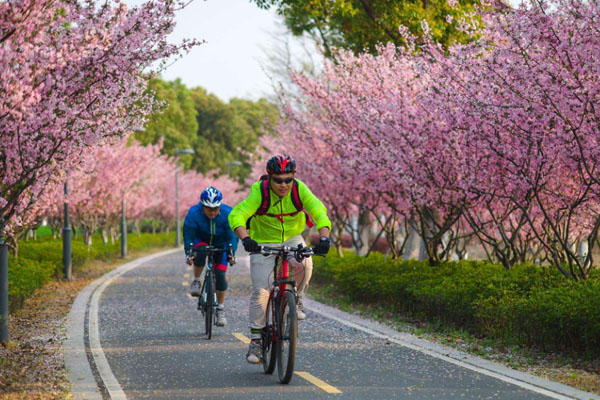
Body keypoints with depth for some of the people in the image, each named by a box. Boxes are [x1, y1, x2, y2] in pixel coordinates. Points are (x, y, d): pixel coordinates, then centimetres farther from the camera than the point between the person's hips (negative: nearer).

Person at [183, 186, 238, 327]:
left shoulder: (227, 214, -25)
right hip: (201, 240, 0)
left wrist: (231, 253, -34)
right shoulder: (193, 213, -27)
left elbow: (232, 237, -21)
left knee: (220, 274, -13)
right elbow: (188, 237, -23)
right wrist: (189, 253, -35)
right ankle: (196, 281, -12)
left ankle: (221, 309, 4)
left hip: (220, 244, 0)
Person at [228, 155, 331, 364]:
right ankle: (255, 339, 2)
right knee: (261, 290, -11)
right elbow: (237, 215, -34)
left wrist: (324, 237, -45)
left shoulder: (299, 189, -18)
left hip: (292, 239, 1)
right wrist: (245, 239, -53)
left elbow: (319, 211, -27)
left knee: (304, 262, -31)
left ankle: (297, 300, -3)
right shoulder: (259, 193, -24)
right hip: (263, 243, -1)